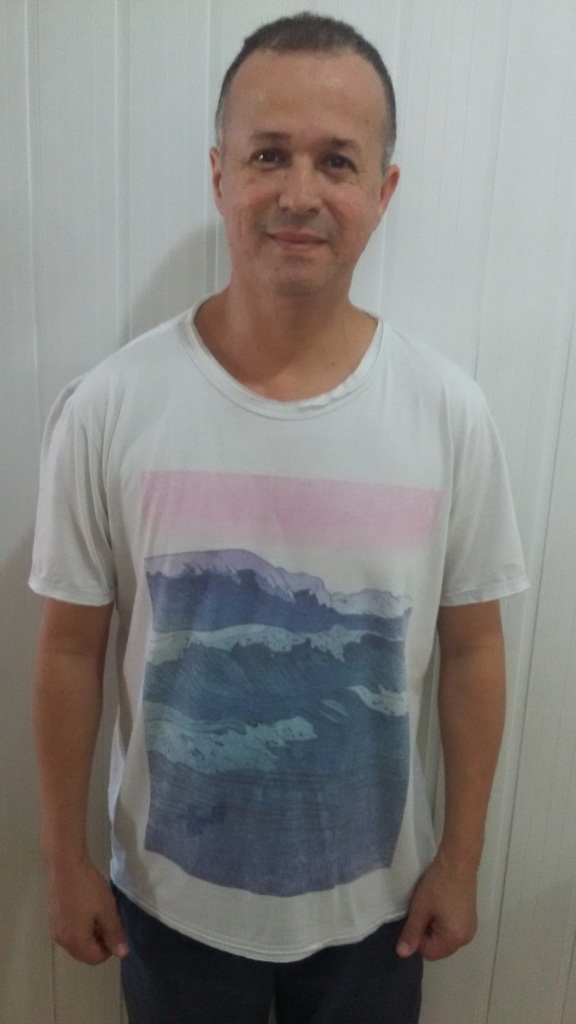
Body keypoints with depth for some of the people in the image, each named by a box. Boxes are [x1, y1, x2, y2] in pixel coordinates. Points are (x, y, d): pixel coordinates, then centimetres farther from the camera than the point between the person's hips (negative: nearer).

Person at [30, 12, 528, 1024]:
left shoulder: (448, 411, -15)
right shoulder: (109, 408, -19)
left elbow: (471, 649, -6)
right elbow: (72, 648, -9)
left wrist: (461, 858, 1)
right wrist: (65, 858, -1)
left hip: (374, 891, 1)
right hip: (169, 890, 0)